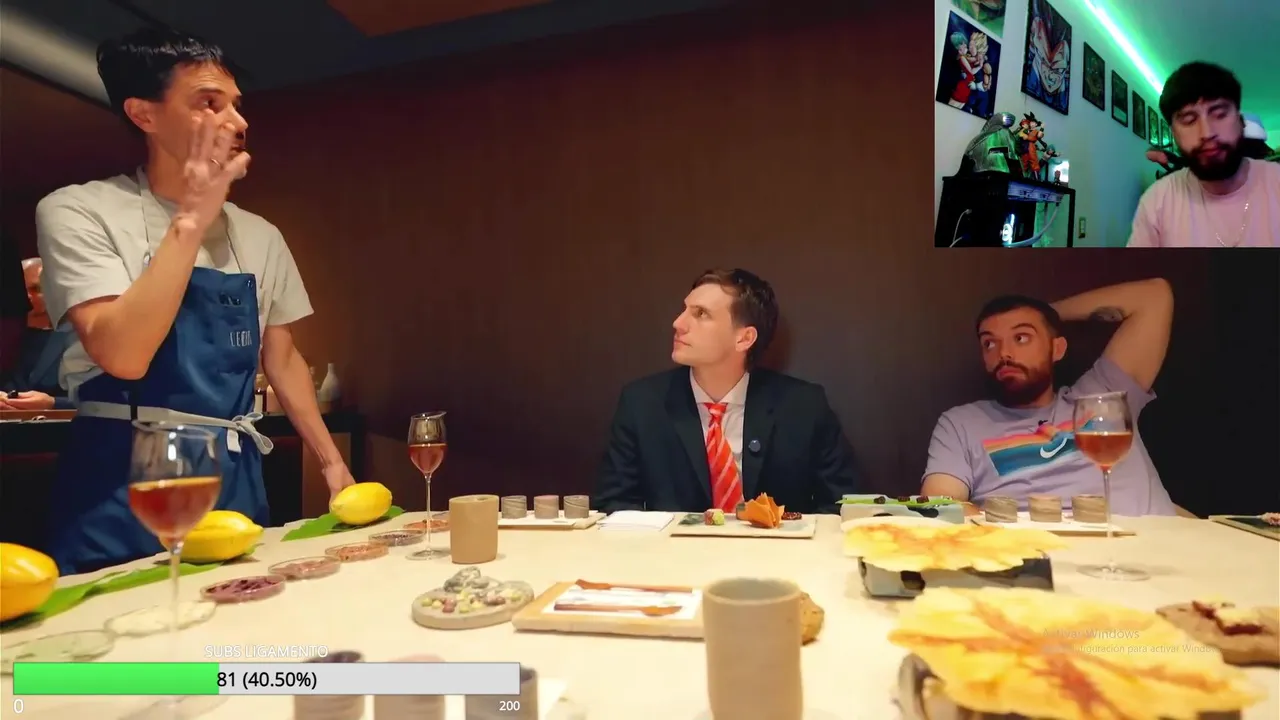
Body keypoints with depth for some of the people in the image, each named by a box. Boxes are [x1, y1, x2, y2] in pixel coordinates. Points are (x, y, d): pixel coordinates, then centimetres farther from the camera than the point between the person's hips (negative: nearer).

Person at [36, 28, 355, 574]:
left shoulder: (260, 237, 8)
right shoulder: (80, 211, -6)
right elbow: (122, 355, -21)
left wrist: (332, 463, 9)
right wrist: (191, 220, -20)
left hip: (236, 481, 4)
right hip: (125, 484, -4)